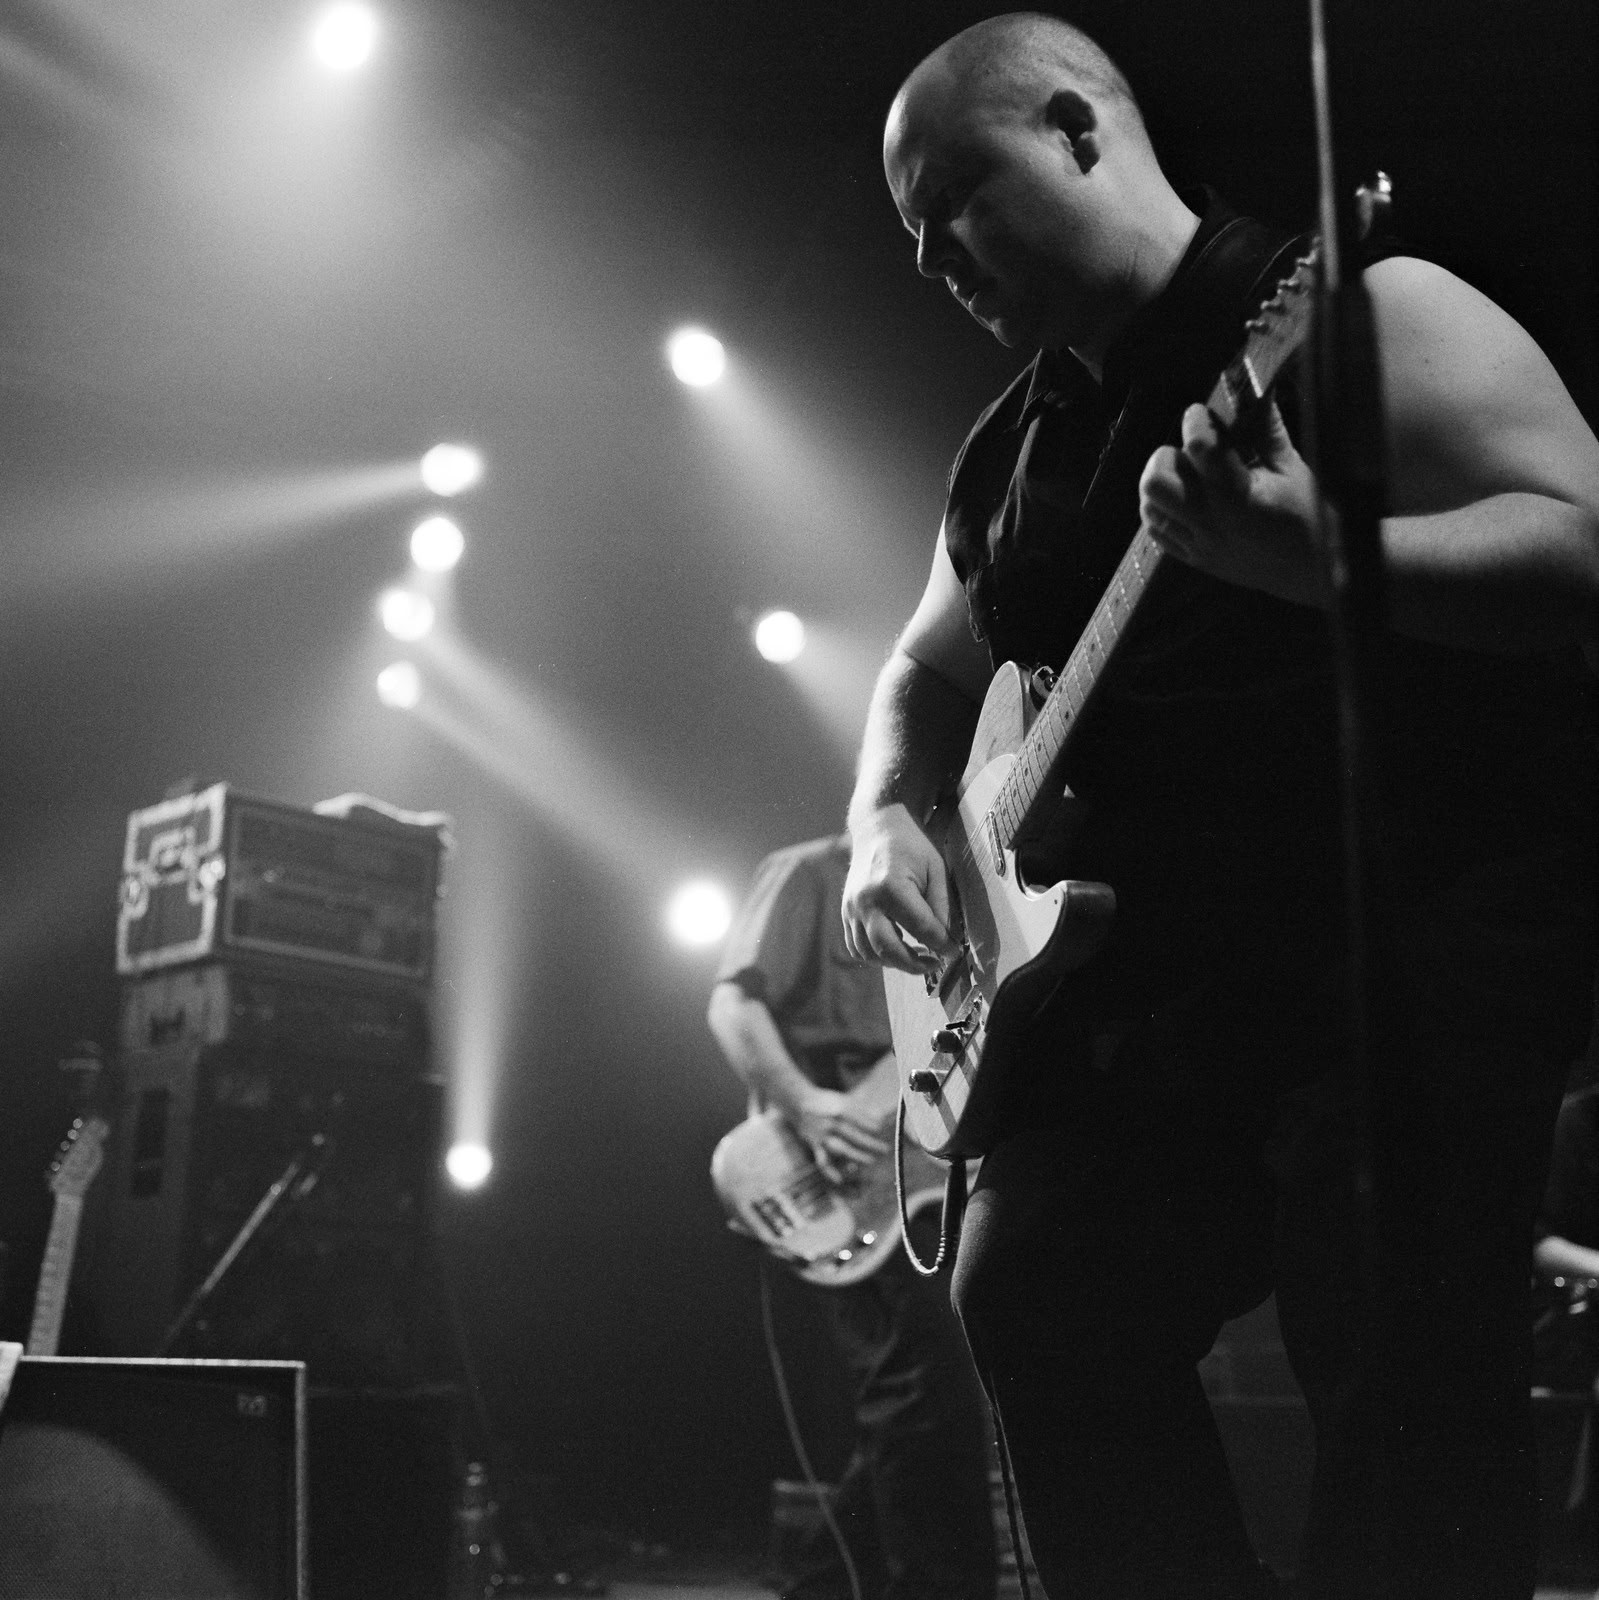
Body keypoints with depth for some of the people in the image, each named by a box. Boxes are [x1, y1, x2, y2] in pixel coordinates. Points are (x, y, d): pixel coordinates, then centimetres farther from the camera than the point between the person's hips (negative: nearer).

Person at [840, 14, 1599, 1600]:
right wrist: (887, 817, 7)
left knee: (1398, 1393, -11)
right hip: (1152, 965, 7)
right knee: (1035, 1299, -1)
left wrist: (1304, 555, -30)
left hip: (1424, 943, -7)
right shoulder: (1012, 449, 17)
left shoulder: (1350, 313, -6)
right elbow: (930, 667, 27)